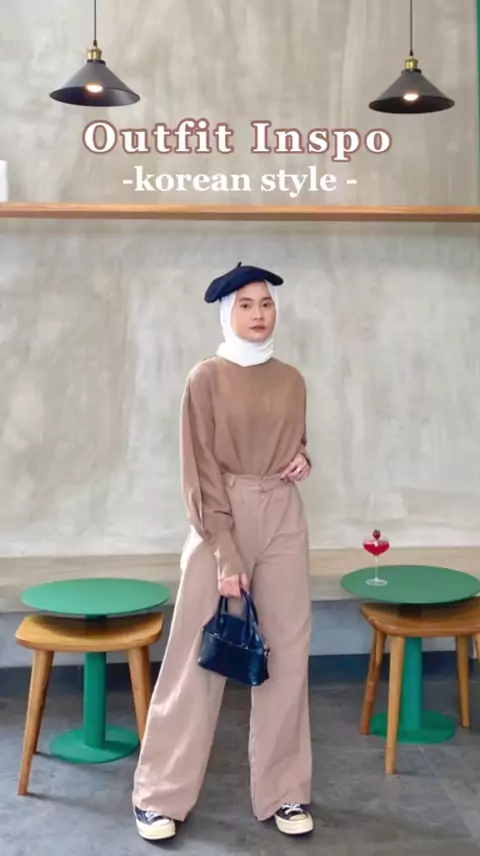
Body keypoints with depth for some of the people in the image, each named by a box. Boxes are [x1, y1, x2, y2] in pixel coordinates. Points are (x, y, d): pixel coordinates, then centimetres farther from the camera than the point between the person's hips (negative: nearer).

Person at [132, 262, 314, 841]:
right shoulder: (206, 379, -6)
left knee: (287, 653, 8)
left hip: (284, 520, 5)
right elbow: (201, 473, -10)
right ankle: (160, 794, 17)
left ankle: (284, 791, 22)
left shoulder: (292, 380, 8)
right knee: (197, 657, 2)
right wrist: (225, 555, -16)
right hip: (221, 521, -4)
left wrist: (302, 460, -2)